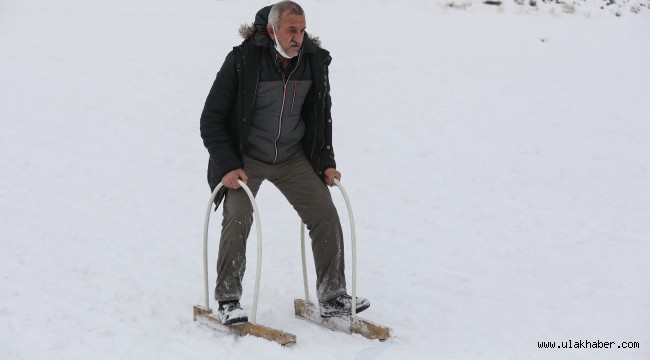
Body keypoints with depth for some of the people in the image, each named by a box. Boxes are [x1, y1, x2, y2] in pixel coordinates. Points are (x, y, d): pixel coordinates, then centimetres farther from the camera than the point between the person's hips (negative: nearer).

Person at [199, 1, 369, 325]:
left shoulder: (315, 61, -7)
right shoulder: (242, 61, -19)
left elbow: (321, 115, 10)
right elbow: (211, 119, -12)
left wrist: (325, 162, 3)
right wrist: (227, 166, -20)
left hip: (293, 156, 4)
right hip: (246, 158, -4)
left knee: (325, 215, -4)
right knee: (238, 219, -18)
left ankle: (332, 297, 7)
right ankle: (227, 300, -2)